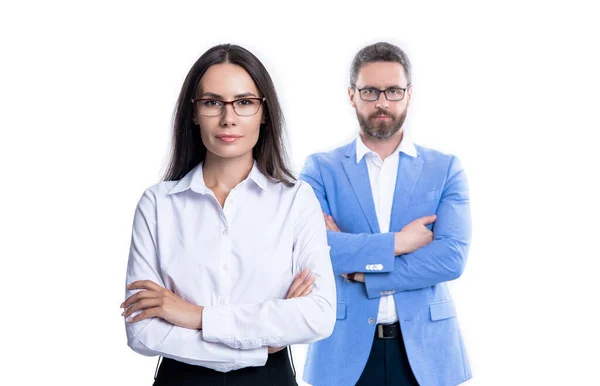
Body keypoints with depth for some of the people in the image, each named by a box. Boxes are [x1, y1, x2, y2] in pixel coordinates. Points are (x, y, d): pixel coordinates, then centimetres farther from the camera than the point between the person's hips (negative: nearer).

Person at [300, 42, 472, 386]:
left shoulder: (445, 169, 3)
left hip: (425, 349, 1)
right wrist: (396, 242, -15)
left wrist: (358, 269, -13)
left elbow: (452, 257, -10)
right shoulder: (321, 168, 2)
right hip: (344, 349, 0)